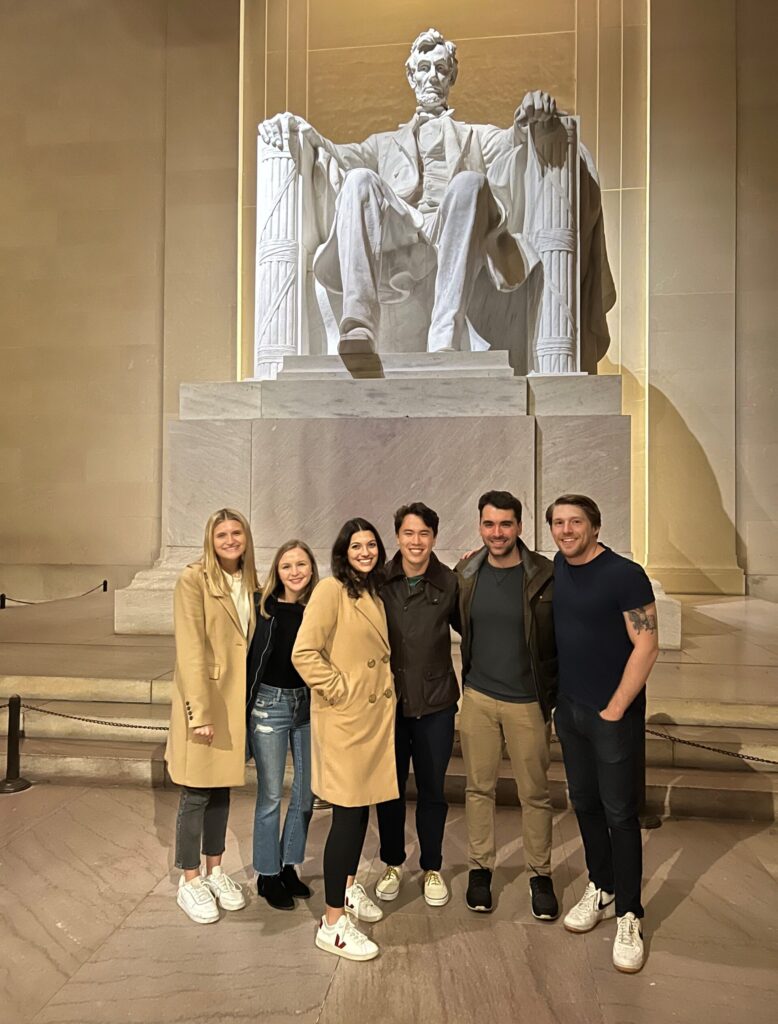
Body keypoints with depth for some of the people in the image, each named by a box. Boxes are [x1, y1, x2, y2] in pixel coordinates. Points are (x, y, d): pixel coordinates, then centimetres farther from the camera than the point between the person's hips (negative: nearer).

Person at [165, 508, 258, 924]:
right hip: (203, 701, -6)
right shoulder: (193, 580, -12)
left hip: (236, 702, 6)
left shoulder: (249, 583, 8)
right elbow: (190, 650, -16)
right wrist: (199, 711, -19)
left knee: (222, 790, 17)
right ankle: (189, 881, 23)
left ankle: (214, 871, 32)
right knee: (196, 794, 6)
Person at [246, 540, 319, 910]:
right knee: (271, 796, 7)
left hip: (309, 704, 3)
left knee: (306, 792, 13)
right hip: (270, 703, -3)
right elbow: (247, 656, -6)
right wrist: (243, 708, -7)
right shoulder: (264, 607, -8)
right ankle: (267, 875, 26)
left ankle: (288, 866, 33)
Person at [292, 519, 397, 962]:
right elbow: (304, 653, -19)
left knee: (362, 807, 18)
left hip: (376, 714, 7)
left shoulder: (375, 593, 11)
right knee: (348, 813, -1)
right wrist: (338, 690, -15)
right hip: (344, 718, -7)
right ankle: (333, 923, 13)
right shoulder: (331, 591, -14)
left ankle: (349, 885, 40)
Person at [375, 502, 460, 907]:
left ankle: (432, 868, 35)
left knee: (432, 790, 13)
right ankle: (392, 864, 38)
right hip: (388, 701, 1)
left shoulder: (450, 582, -6)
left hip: (435, 704, 0)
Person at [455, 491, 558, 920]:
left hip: (528, 701, -2)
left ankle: (540, 875, 30)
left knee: (535, 793, 10)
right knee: (479, 787, 13)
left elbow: (562, 639, -4)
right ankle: (479, 867, 31)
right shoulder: (465, 575, -2)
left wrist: (557, 696, -3)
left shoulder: (544, 576, -11)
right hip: (478, 696, 2)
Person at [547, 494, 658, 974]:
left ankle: (630, 916, 21)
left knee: (620, 814, 4)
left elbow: (646, 646, -16)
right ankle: (602, 889, 36)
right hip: (569, 709, 6)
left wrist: (614, 710, -14)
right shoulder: (557, 567, 3)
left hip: (614, 714, -6)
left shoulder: (625, 575, -16)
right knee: (585, 804, 17)